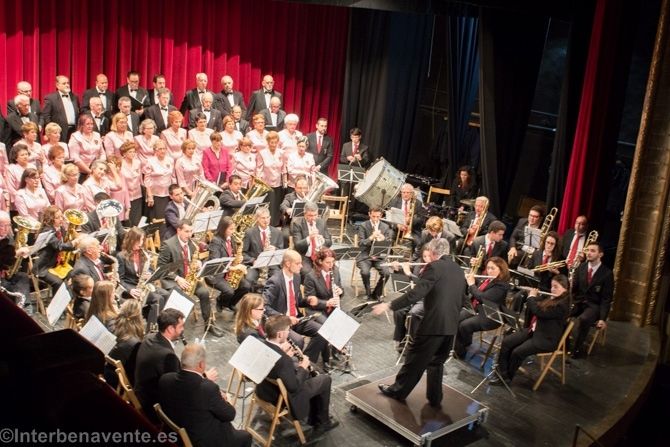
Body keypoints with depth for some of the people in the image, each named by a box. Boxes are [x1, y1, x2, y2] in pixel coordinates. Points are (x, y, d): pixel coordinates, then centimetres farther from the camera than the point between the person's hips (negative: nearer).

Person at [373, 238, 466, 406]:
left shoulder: (434, 267, -12)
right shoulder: (458, 269, 11)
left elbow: (416, 294, -21)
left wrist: (389, 305, -19)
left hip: (434, 323, -7)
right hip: (451, 324, 7)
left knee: (415, 359, 8)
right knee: (437, 361, 20)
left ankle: (398, 390, 23)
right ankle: (434, 397, 25)